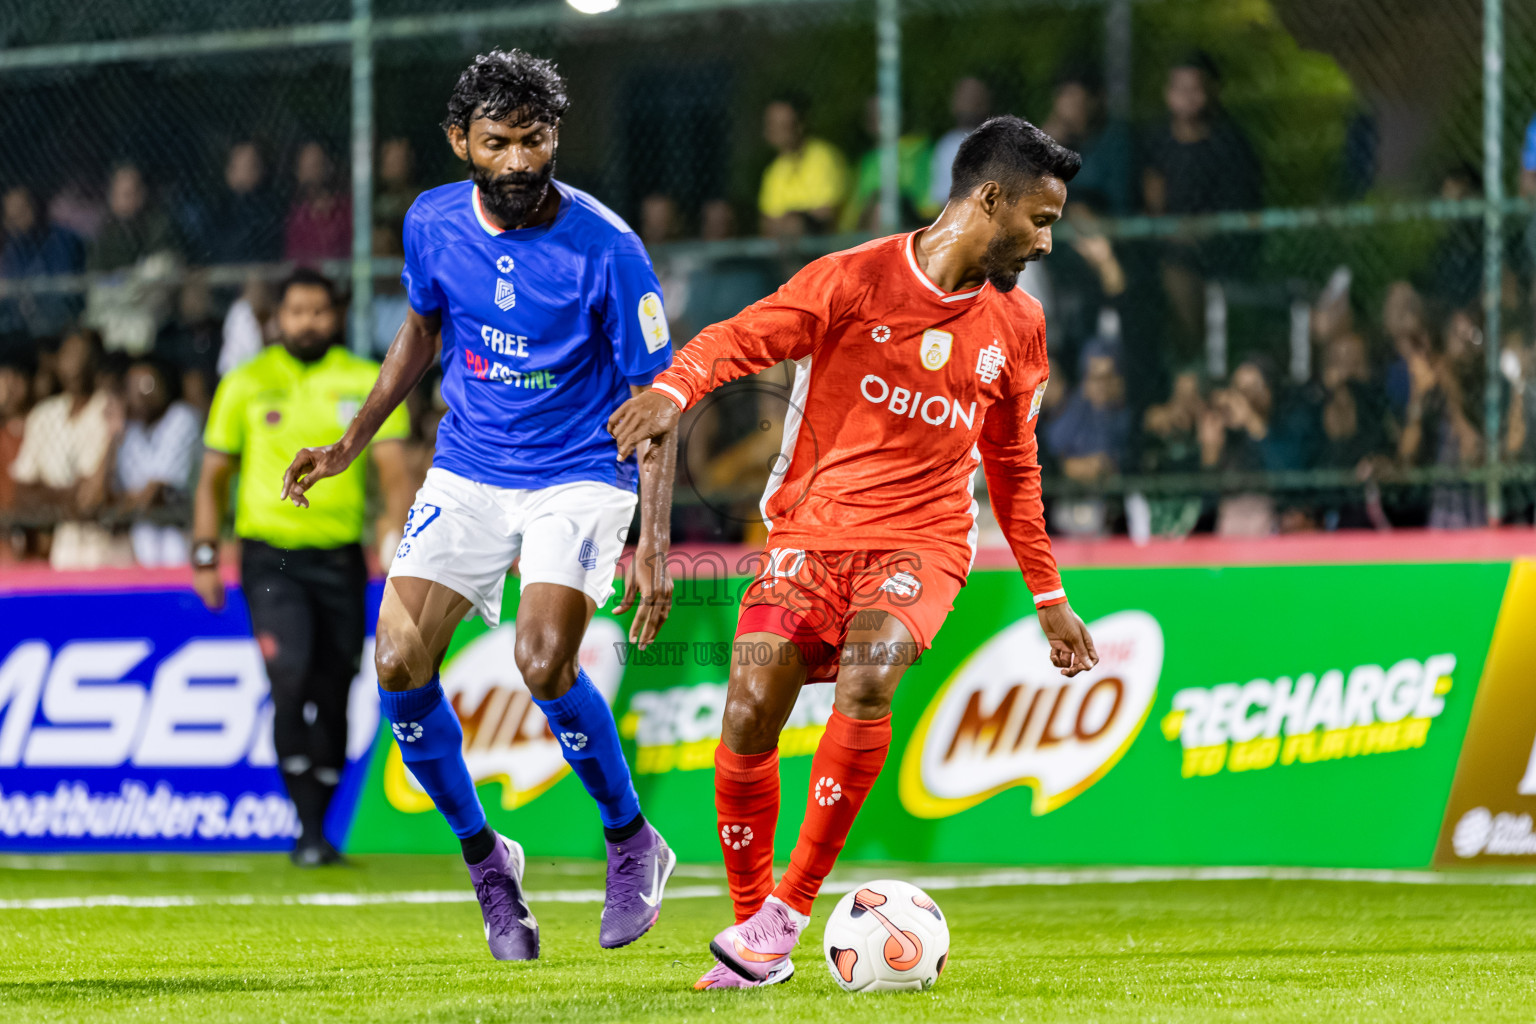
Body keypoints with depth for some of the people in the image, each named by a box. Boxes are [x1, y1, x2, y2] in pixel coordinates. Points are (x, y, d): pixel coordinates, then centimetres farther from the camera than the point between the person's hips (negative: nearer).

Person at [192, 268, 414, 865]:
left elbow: (393, 468, -1)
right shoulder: (245, 385, 6)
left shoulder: (367, 383, 6)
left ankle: (323, 828, 18)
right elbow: (214, 475, 11)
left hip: (340, 558, 2)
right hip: (269, 555, -2)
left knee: (333, 696, 4)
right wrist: (205, 552, 2)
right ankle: (307, 828, -17)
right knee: (290, 676, -20)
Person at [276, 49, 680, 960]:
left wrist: (654, 545, -19)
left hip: (581, 476, -4)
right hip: (468, 470, 5)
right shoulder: (434, 224, -5)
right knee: (400, 664, -11)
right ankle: (486, 861, 11)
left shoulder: (606, 250, -18)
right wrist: (350, 444, 16)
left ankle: (634, 846, -1)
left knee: (544, 661, -26)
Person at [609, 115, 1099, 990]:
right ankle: (755, 930, 7)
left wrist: (1048, 595, 24)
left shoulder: (1017, 326, 9)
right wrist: (673, 391, -32)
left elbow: (1014, 465, 22)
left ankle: (787, 911, -19)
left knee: (868, 678, -29)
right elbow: (742, 337, -11)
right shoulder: (856, 279, -4)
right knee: (750, 714, -15)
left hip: (922, 541, 1)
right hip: (814, 527, -1)